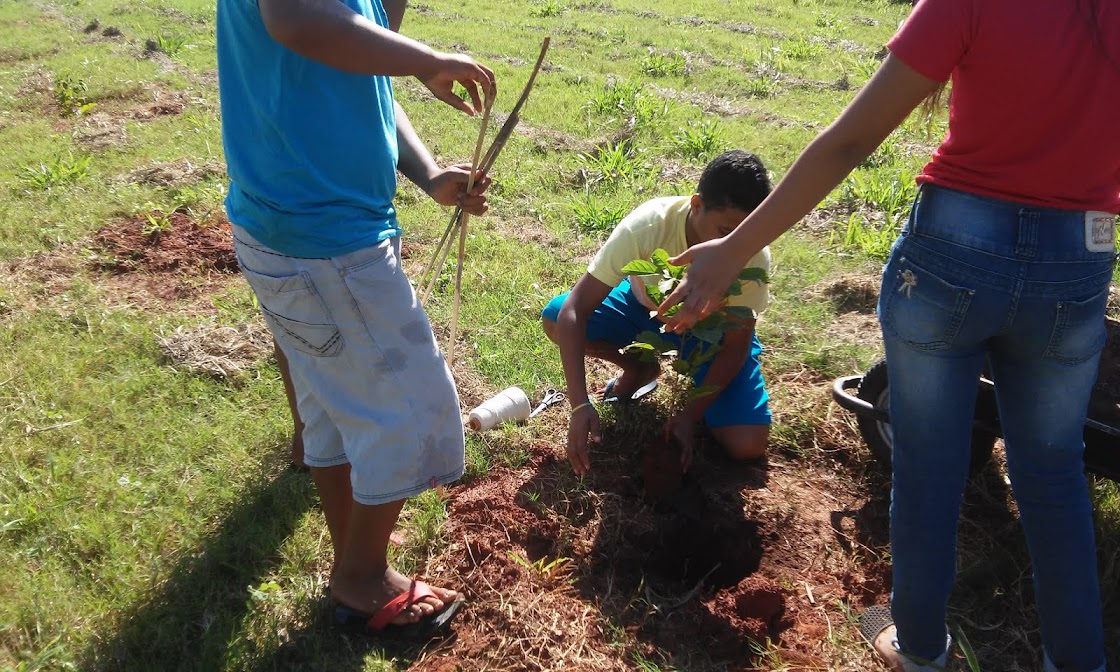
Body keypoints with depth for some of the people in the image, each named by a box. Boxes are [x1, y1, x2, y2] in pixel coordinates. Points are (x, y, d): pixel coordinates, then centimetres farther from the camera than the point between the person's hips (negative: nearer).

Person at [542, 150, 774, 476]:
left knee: (747, 445, -20)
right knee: (556, 317, -25)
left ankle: (691, 369, 11)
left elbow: (736, 345, -19)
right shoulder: (647, 226, -36)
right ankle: (641, 369, 3)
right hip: (648, 304, 1)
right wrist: (580, 404, -44)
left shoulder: (754, 256, -32)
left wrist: (689, 415, -28)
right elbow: (575, 309, -36)